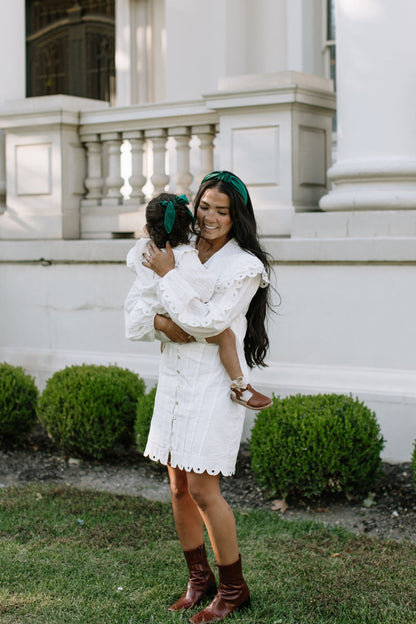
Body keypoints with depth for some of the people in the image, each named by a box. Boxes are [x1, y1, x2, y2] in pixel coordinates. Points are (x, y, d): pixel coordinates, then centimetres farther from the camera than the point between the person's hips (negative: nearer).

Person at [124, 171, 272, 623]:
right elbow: (133, 313, 5)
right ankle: (199, 578, 29)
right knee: (178, 488, 11)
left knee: (202, 489, -6)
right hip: (174, 379, 6)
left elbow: (208, 321, -18)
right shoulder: (179, 253, 8)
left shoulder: (245, 266, -8)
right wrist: (160, 322, -17)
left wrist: (168, 276, -14)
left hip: (214, 385, -6)